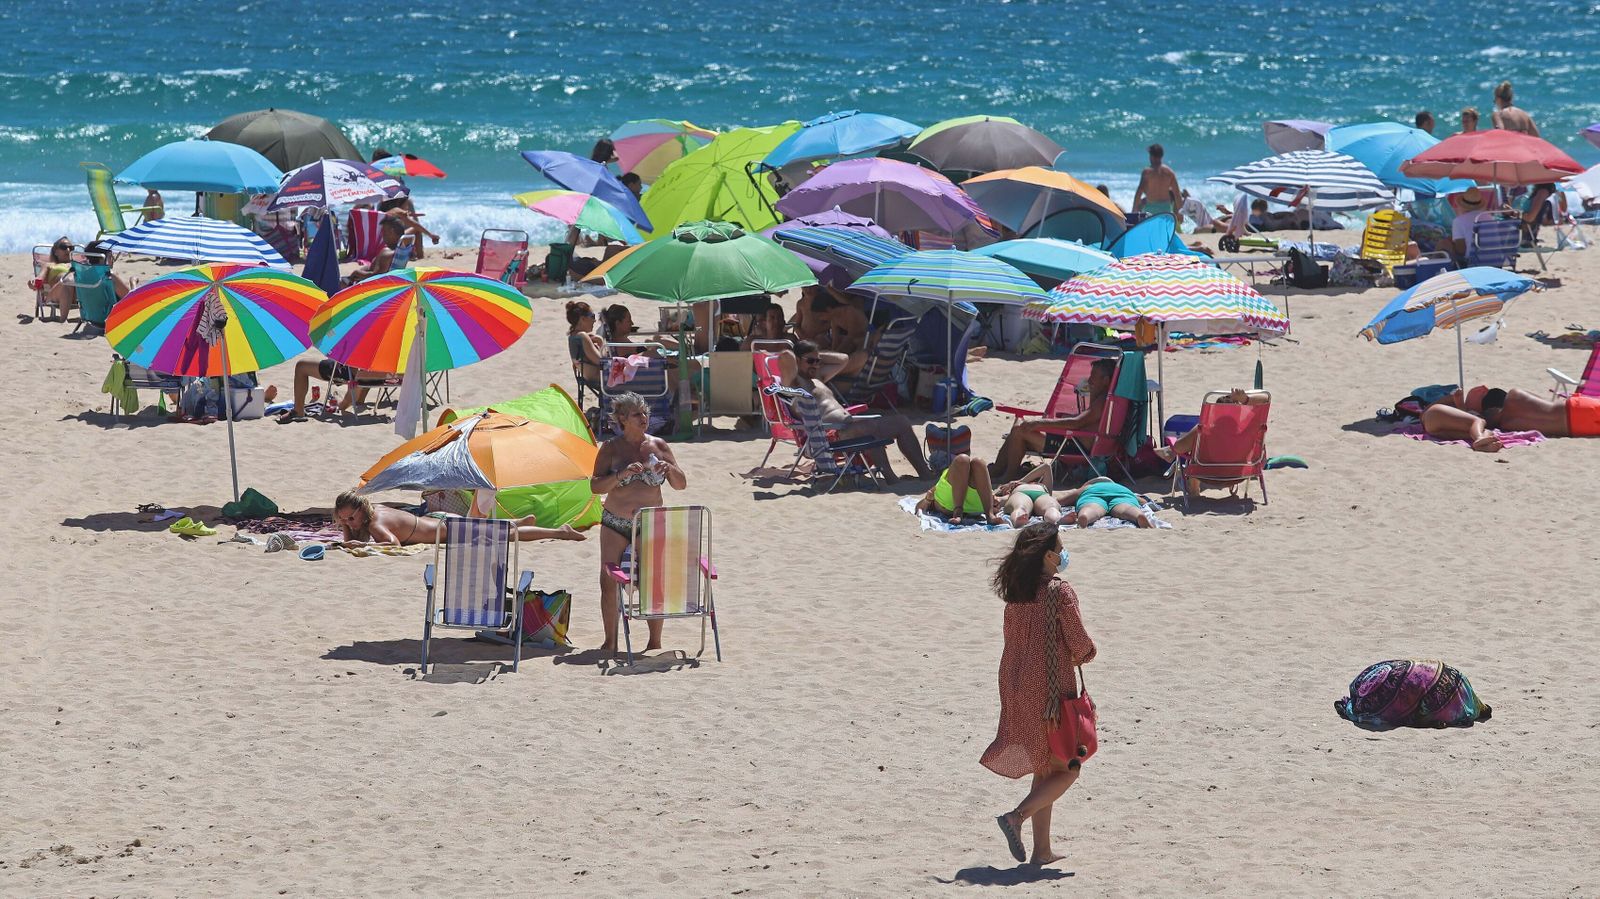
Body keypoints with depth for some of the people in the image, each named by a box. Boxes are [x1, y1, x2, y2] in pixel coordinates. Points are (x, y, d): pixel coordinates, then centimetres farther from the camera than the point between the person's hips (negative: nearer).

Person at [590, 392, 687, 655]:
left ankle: (655, 642, 6)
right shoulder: (611, 448, -1)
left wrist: (669, 468, -13)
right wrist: (622, 475, -23)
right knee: (608, 581, -9)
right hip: (615, 524, -1)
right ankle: (610, 641, 2)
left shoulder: (658, 446, 4)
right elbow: (595, 486, -8)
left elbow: (681, 485, 8)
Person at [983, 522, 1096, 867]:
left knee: (1043, 771, 16)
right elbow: (1079, 643, -11)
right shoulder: (1059, 591, -14)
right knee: (1067, 769, 5)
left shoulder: (1015, 592, 5)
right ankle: (1017, 816, -15)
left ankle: (1042, 849, 15)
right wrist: (1085, 654, 10)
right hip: (1051, 687, -7)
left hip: (1017, 688, 7)